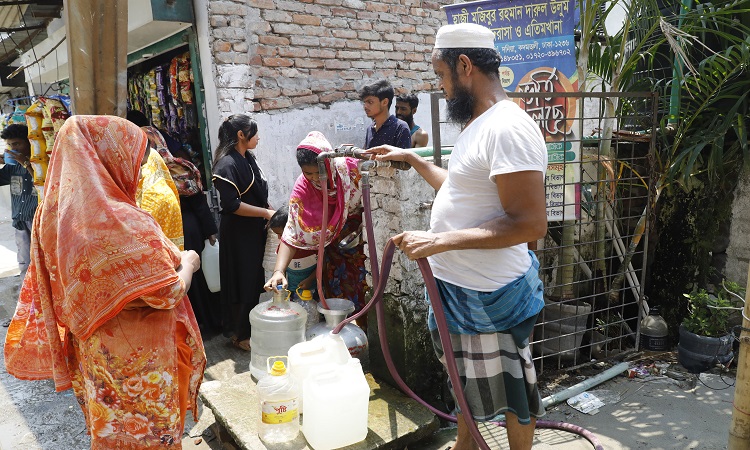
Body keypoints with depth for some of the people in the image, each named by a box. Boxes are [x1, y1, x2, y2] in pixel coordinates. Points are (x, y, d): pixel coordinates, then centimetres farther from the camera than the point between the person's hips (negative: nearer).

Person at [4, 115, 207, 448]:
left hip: (94, 350, 7)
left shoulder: (57, 210, -5)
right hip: (135, 361, -7)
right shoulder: (124, 223, -30)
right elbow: (168, 295, -24)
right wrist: (187, 262, -7)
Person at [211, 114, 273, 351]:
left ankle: (250, 327, 29)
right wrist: (266, 213, -19)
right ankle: (240, 336, 17)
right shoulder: (227, 165, -18)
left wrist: (270, 211, 10)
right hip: (237, 234, -8)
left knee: (256, 281, 14)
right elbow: (232, 205, -24)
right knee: (243, 284, 1)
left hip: (255, 230, 8)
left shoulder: (248, 158, 9)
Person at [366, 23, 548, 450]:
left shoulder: (508, 128, -23)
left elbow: (530, 223, -28)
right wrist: (412, 158, 21)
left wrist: (441, 241, -30)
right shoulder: (479, 124, 10)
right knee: (466, 374, 26)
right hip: (457, 283, 10)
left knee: (509, 387, 11)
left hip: (490, 294, -10)